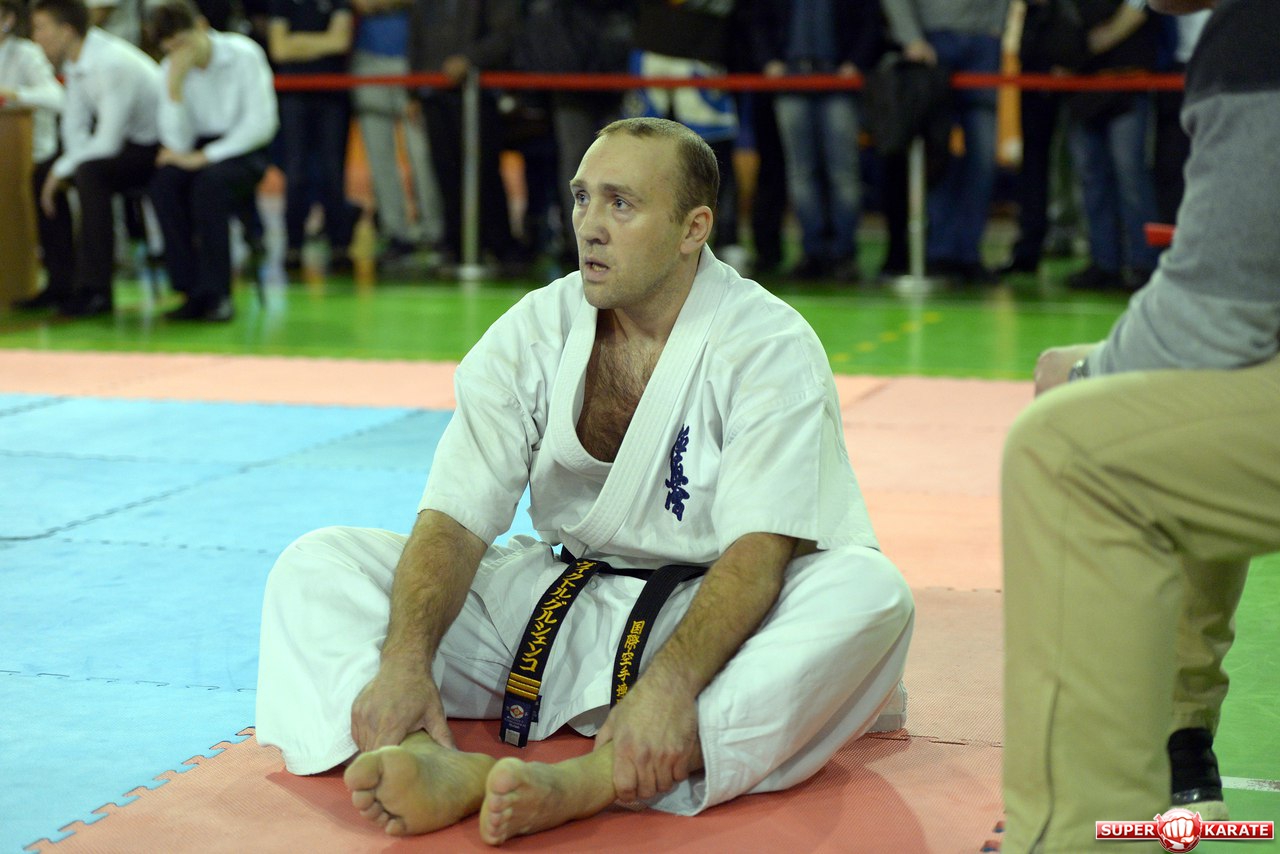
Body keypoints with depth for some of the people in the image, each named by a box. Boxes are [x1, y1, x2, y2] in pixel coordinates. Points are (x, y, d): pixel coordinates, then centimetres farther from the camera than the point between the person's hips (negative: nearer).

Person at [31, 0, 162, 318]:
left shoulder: (113, 64, -26)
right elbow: (74, 127, 7)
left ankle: (96, 289, -23)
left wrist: (63, 170, -16)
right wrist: (63, 169, -10)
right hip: (128, 143, 9)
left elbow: (107, 143, -27)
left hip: (159, 149, -9)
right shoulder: (75, 61, 2)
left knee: (90, 173, -31)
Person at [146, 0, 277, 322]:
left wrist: (205, 156, -23)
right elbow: (178, 141, -9)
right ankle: (193, 291, -23)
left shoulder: (243, 55, -11)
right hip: (201, 150, 4)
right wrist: (174, 85, -21)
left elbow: (261, 123, -17)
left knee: (209, 183, -35)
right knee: (164, 184, -27)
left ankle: (216, 294, -27)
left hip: (245, 150, -4)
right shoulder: (171, 69, 1)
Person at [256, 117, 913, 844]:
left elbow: (758, 552, -25)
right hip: (555, 613, 4)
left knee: (871, 593, -35)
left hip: (718, 622, -3)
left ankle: (593, 781, -49)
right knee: (316, 565, -9)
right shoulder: (532, 335, -2)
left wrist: (669, 686, -43)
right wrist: (406, 660, -30)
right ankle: (437, 765, -42)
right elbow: (453, 521, -10)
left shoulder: (770, 348, -13)